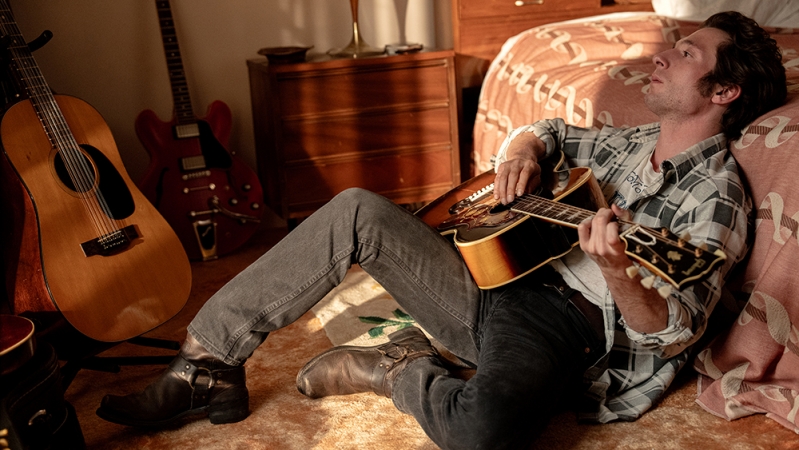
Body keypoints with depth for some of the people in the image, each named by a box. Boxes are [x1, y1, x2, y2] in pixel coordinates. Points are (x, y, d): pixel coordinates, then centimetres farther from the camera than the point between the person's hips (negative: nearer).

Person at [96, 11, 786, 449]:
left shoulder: (716, 196, -6)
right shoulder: (629, 144, 16)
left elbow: (672, 335, -15)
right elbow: (547, 131, 32)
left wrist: (616, 272, -37)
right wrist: (520, 151, 7)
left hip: (562, 325, -7)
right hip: (495, 279, 7)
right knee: (358, 213, -11)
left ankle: (401, 369, -6)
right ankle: (210, 362, -8)